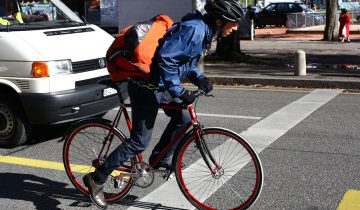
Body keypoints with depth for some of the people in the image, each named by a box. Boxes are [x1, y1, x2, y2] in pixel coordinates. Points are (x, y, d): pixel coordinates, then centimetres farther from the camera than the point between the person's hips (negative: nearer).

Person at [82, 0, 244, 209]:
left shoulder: (203, 30, 9)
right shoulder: (194, 29, -22)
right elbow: (166, 59, -29)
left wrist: (200, 78, 3)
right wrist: (180, 92, -26)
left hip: (160, 85, 10)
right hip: (147, 86, -10)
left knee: (182, 118, 17)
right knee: (139, 141, -4)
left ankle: (161, 159, 30)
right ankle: (96, 179, 5)